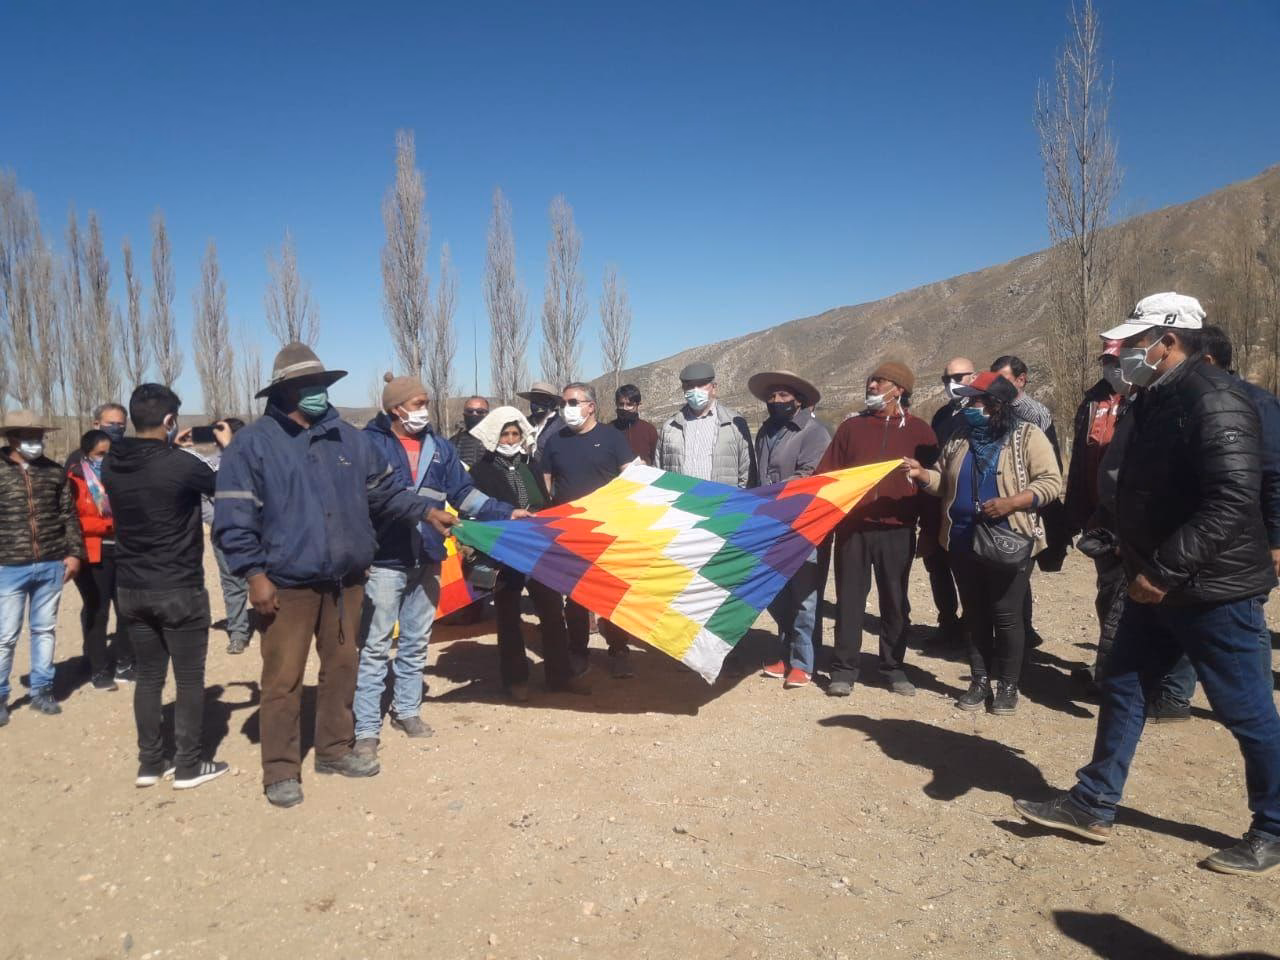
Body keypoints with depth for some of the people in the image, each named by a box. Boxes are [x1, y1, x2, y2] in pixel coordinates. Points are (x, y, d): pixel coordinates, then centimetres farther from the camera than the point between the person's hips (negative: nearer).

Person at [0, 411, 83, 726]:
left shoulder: (55, 472, 6)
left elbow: (68, 515, 9)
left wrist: (74, 553, 4)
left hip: (51, 566, 3)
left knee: (45, 630, 12)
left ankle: (41, 690, 24)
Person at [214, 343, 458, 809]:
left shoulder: (348, 437, 9)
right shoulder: (253, 443, -6)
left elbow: (384, 490, 17)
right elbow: (234, 516, -9)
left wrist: (427, 512, 7)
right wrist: (255, 573, -15)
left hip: (345, 580, 5)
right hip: (287, 584, -5)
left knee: (342, 667, 15)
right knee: (283, 678, 2)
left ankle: (335, 749, 32)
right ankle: (280, 769, 16)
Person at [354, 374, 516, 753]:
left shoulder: (439, 447, 9)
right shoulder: (369, 443, -6)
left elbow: (463, 494, 12)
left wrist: (506, 513, 4)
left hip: (426, 561, 5)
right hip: (383, 561, -5)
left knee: (416, 644, 16)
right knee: (374, 647, 0)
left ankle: (407, 710, 31)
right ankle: (366, 727, 8)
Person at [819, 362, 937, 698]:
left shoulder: (918, 430, 6)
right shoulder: (851, 426, 9)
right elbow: (827, 474, 6)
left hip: (897, 531, 0)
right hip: (852, 528, 1)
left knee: (895, 602, 9)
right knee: (849, 599, 4)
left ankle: (893, 667, 22)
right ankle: (844, 669, 11)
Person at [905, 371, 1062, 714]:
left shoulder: (1027, 435, -5)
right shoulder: (959, 438, 10)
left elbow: (1050, 482, -10)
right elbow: (944, 482, 15)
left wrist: (1011, 502, -22)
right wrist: (922, 474, -5)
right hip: (963, 543, 5)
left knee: (1006, 615, 2)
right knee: (974, 614, 12)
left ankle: (1007, 685, 17)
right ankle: (980, 681, 23)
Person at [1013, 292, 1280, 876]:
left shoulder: (1212, 399, -19)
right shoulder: (1156, 399, 11)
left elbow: (1232, 500, -27)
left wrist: (1165, 570, -26)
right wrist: (1140, 561, 15)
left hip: (1214, 588, -9)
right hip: (1157, 584, 10)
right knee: (1123, 691, 13)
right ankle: (1093, 806, 24)